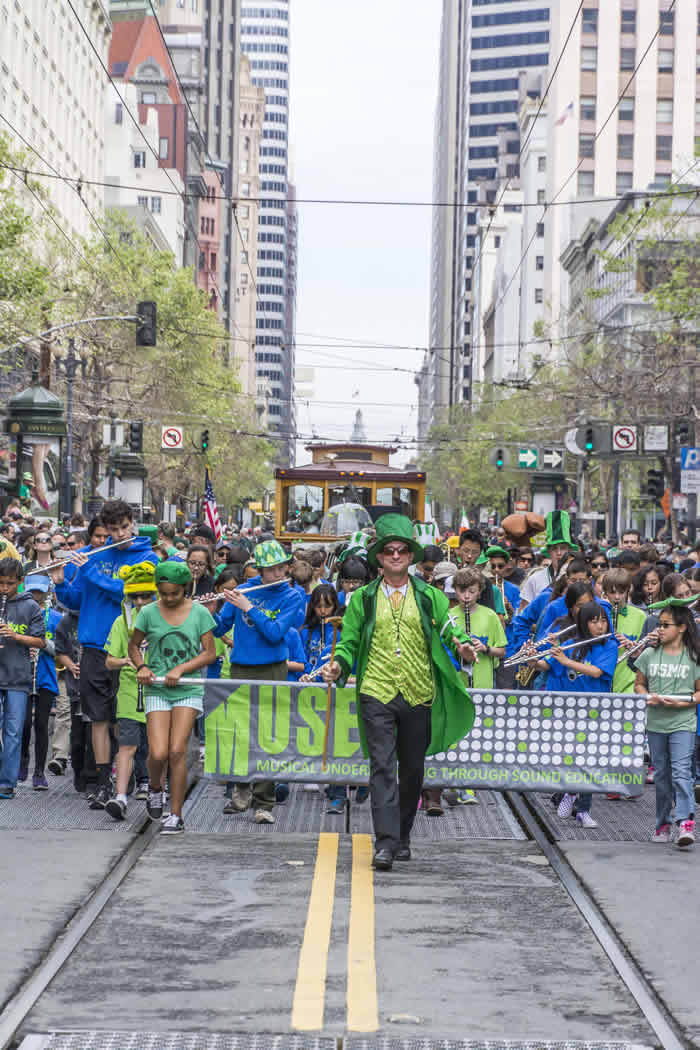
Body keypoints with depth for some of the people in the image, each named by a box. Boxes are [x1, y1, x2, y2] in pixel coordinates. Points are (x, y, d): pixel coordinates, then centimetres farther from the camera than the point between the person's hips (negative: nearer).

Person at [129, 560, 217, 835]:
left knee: (177, 751, -11)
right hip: (156, 689, 1)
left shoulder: (199, 613, 0)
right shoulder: (148, 613, 2)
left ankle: (176, 815, 0)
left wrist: (180, 669, -11)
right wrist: (141, 667, -5)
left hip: (188, 690, -1)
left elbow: (210, 653, 2)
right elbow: (133, 645, 15)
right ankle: (154, 787, 24)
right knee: (158, 753, -11)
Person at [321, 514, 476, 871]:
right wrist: (339, 665, -9)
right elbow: (349, 641, 10)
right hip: (376, 694, -2)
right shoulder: (363, 598, 8)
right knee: (382, 767, -12)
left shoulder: (430, 596, 9)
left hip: (419, 695, 2)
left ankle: (403, 837, 26)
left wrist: (461, 646, -17)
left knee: (412, 770, 11)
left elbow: (449, 630, 4)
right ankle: (385, 843, -16)